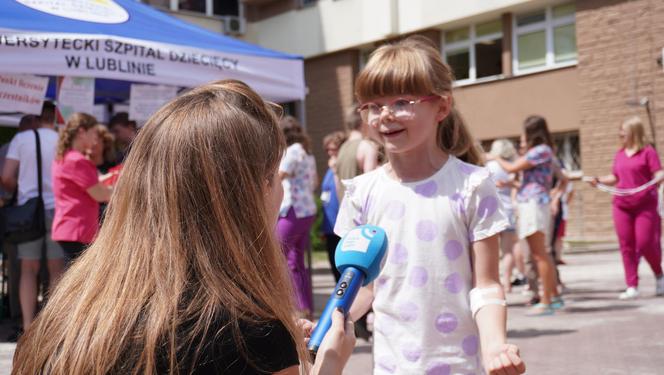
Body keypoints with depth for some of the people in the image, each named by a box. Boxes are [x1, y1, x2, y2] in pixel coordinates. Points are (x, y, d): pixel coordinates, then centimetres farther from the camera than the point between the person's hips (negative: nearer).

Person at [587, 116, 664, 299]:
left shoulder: (647, 151, -4)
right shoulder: (619, 154, 13)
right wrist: (599, 180, 7)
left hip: (645, 205, -5)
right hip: (622, 206, 5)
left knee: (645, 244, -7)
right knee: (626, 246, 1)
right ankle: (632, 287, 5)